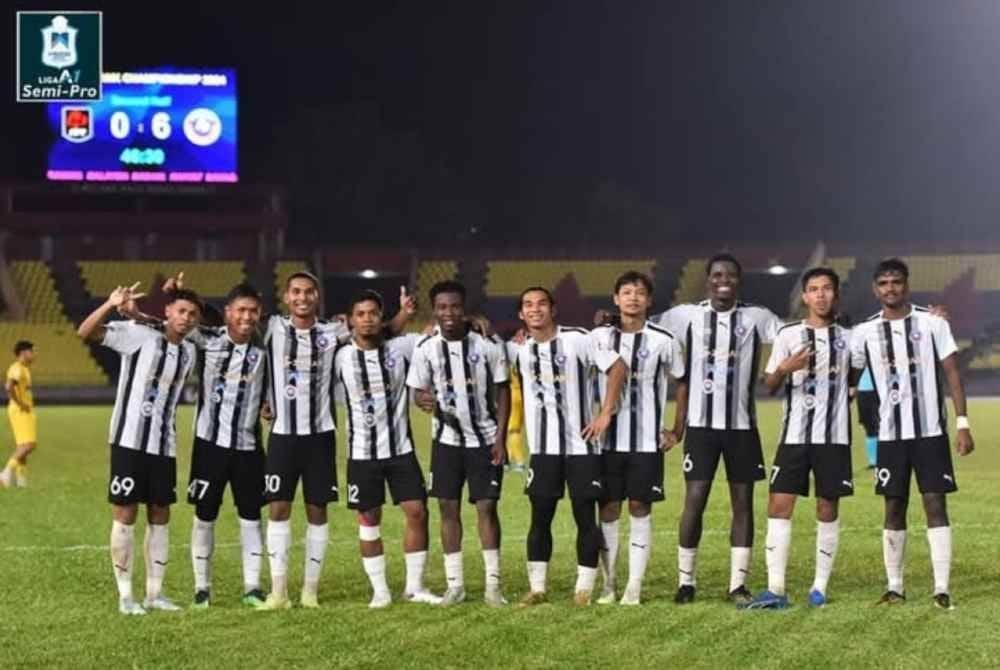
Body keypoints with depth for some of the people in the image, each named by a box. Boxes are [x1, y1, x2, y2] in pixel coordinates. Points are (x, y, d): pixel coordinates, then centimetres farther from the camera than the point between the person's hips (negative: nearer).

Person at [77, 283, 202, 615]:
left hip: (164, 446, 6)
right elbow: (85, 333, -19)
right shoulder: (138, 335, -9)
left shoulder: (189, 352, 10)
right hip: (129, 441, -6)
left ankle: (154, 593, 17)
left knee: (160, 517, 9)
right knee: (125, 516, -1)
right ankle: (125, 596, 5)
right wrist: (111, 305, -33)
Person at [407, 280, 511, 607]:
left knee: (487, 507, -2)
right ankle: (455, 583, 11)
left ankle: (493, 583, 4)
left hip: (485, 439, -2)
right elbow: (419, 391, 3)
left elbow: (502, 392, -2)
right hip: (447, 439, 2)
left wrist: (500, 438, -7)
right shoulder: (426, 349, -6)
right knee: (448, 507, 3)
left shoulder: (488, 346, -10)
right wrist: (429, 401, -21)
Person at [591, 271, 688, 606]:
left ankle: (634, 587, 5)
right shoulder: (600, 336, 3)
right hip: (608, 439, 2)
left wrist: (678, 429, 5)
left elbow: (682, 383, 7)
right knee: (608, 510, 4)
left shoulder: (663, 340, -2)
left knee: (640, 509, 1)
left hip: (647, 441, -1)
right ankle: (607, 585, 11)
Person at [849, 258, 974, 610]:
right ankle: (894, 587, 14)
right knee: (894, 509, 6)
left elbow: (952, 373, -2)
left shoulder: (933, 323, -2)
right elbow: (849, 379, 12)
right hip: (890, 434, 2)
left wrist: (962, 423, -8)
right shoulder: (865, 332, 4)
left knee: (936, 504, -5)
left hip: (931, 431, -2)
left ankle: (941, 588, -5)